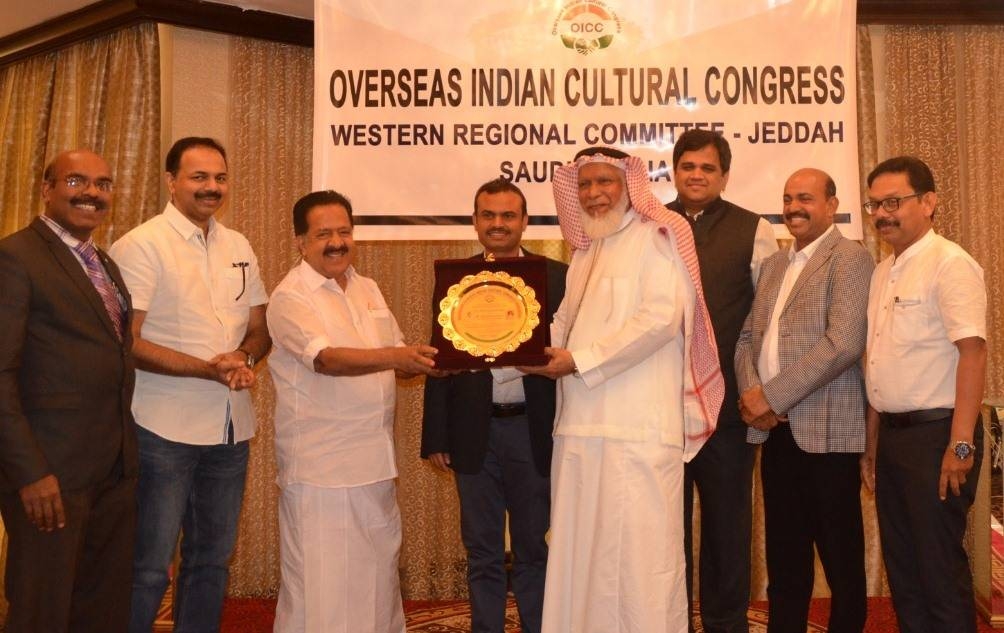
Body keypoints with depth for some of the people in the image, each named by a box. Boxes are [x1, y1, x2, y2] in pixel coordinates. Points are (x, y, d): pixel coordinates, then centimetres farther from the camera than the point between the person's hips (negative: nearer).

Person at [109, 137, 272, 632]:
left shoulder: (238, 247, 10)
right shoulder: (141, 246, -8)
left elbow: (259, 327, 14)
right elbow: (127, 342, -14)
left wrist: (243, 357, -9)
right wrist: (208, 368, -22)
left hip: (230, 428, 6)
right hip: (164, 432, -6)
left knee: (212, 559, 16)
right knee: (149, 567, 2)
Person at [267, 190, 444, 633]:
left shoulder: (367, 289, 13)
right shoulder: (290, 297, -9)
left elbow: (396, 362, 17)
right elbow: (325, 358, -25)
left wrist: (430, 361, -3)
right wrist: (396, 356, -37)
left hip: (376, 461, 7)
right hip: (320, 468, -7)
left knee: (378, 571, 14)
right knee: (322, 583, 0)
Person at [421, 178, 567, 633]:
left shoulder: (557, 277, 1)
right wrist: (435, 438, 2)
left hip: (533, 430, -1)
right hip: (474, 432, 1)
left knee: (532, 549, 10)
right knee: (482, 552, 12)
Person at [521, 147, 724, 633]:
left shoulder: (656, 237, -2)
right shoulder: (584, 254, 21)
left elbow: (661, 319, -14)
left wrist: (579, 361, -14)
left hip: (637, 426, -7)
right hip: (581, 426, 7)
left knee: (637, 551, -3)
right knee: (582, 548, 10)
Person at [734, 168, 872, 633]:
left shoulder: (850, 259, -6)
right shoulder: (773, 264, 17)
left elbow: (844, 343, -17)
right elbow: (747, 337, 15)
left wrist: (773, 396, -16)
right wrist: (751, 393, -4)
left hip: (826, 432, -6)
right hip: (775, 430, 6)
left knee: (841, 562, 5)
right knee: (784, 563, 13)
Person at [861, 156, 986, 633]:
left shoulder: (950, 263, -11)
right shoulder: (882, 272, 14)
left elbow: (972, 351, -19)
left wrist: (961, 445, -23)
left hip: (935, 433, -8)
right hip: (892, 434, 8)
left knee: (939, 566, -1)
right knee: (901, 564, 14)